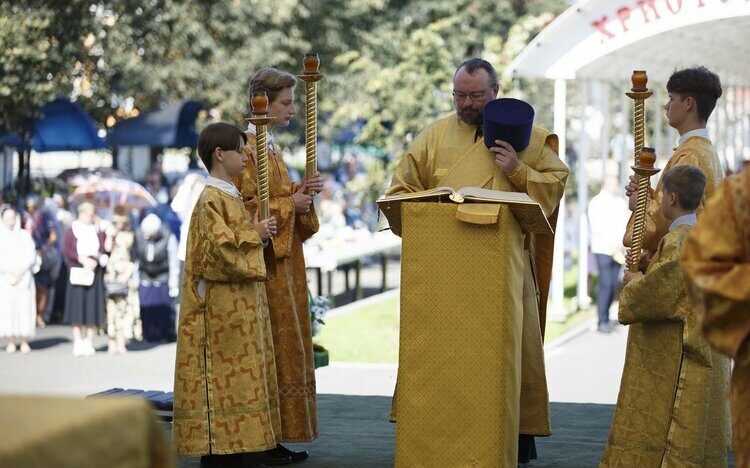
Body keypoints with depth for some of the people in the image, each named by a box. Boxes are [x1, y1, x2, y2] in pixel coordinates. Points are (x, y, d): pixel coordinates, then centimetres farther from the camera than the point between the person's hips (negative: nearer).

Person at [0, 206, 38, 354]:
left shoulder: (25, 235, 9)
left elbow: (31, 257, 2)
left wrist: (19, 273, -9)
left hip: (24, 278, 0)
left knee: (24, 307, -7)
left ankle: (24, 341, -4)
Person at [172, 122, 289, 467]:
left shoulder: (232, 196, 17)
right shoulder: (211, 199, -13)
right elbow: (219, 244, -22)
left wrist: (260, 231, 9)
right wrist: (255, 234, -13)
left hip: (243, 299, 10)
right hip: (222, 299, -10)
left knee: (242, 369, 9)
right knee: (222, 370, -8)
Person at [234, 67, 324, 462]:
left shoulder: (271, 147, 17)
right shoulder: (249, 148, -12)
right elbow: (245, 205, -18)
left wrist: (301, 192, 2)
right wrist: (289, 203, -13)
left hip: (284, 256, 10)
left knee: (287, 348, 8)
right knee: (275, 348, -8)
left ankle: (282, 433, 11)